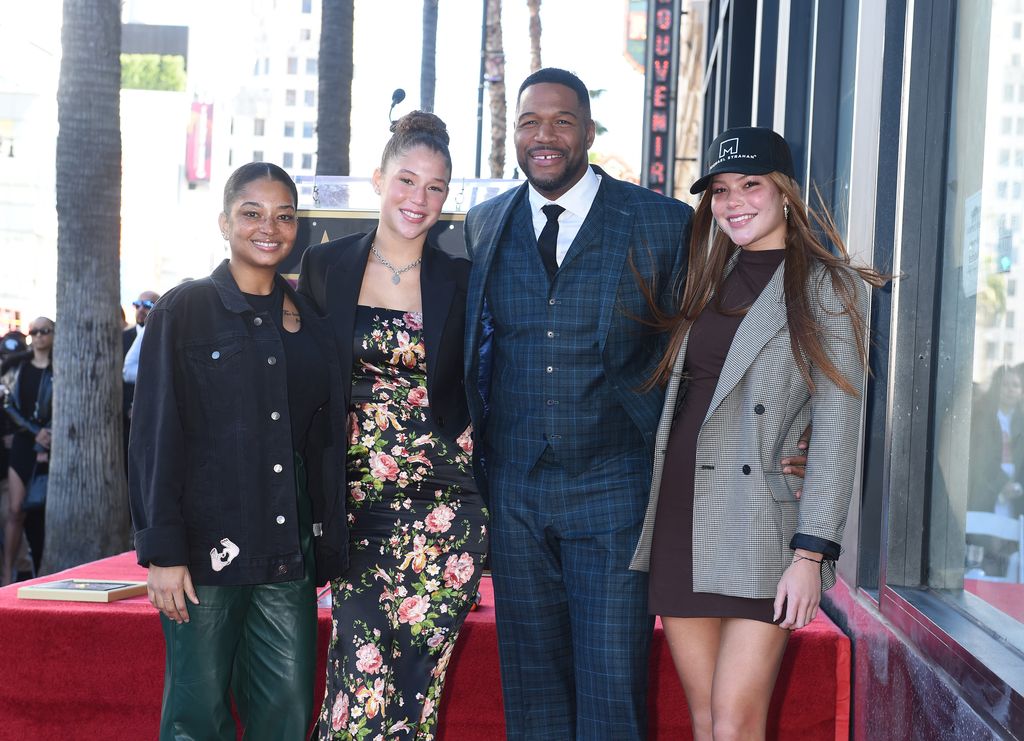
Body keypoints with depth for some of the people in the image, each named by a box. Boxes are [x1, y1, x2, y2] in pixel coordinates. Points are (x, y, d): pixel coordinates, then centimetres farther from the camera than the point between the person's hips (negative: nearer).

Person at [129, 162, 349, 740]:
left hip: (288, 551, 4)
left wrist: (331, 547, 8)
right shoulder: (184, 312, 0)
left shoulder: (309, 320, 12)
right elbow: (156, 436, -3)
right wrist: (162, 552, -9)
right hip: (208, 545, -3)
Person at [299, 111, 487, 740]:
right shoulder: (325, 266, 6)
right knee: (360, 673, -6)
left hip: (441, 507, 0)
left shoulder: (461, 282, 4)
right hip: (357, 506, 1)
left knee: (414, 686, -3)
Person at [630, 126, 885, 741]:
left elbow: (837, 427, -8)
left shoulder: (829, 286, -1)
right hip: (680, 525, 5)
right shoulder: (709, 283, 16)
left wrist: (811, 552, -16)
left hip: (758, 529, -5)